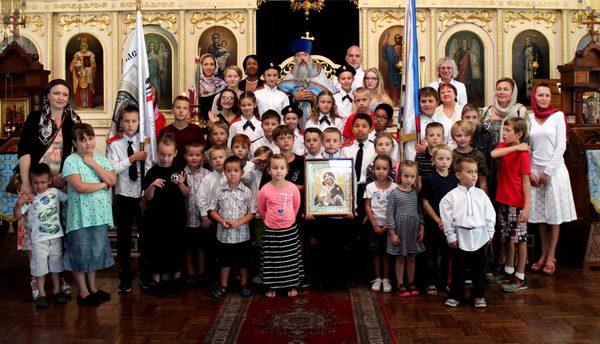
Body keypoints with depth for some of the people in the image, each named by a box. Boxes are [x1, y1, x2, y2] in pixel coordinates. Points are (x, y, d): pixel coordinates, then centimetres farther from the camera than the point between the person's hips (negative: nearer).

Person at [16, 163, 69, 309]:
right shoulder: (29, 198, -5)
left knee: (56, 263, 13)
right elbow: (18, 215, -4)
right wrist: (19, 203, -19)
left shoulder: (55, 192, 1)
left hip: (55, 236, 2)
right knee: (40, 266, 3)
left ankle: (57, 290, 27)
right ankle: (41, 294, 14)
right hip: (39, 239, -2)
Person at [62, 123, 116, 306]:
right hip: (80, 216, -5)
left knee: (96, 252, 14)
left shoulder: (101, 158, 7)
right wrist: (103, 185, -9)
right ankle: (83, 292, 19)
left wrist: (93, 163, -10)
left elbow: (112, 180, -6)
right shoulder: (71, 161, -9)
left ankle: (93, 287, 29)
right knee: (80, 253, 5)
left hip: (100, 214, 5)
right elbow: (79, 187, -20)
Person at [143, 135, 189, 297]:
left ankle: (177, 277, 25)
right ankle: (156, 280, 18)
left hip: (176, 217, 2)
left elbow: (186, 194, 4)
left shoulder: (178, 171, 1)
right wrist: (152, 185, -23)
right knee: (156, 247, 5)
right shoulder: (152, 172, -4)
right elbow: (147, 198, -5)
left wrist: (181, 184, -15)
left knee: (177, 247, 10)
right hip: (156, 218, -2)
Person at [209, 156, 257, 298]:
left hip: (242, 234, -1)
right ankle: (223, 285, 30)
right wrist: (222, 221, -14)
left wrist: (239, 222, -18)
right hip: (223, 233, 1)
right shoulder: (219, 190, -3)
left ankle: (244, 284, 31)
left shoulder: (246, 191, -7)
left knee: (243, 261, 13)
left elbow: (252, 212, -5)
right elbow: (212, 210, 2)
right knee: (224, 261, 15)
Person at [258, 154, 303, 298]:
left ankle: (292, 285, 25)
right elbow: (261, 210, 4)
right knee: (272, 259, 8)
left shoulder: (293, 188, -9)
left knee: (291, 258, 10)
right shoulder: (265, 190, -12)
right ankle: (272, 287, 22)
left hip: (290, 229, 1)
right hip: (271, 230, -1)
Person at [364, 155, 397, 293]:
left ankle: (386, 279, 16)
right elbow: (367, 207, -2)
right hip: (375, 224, 1)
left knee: (387, 252, 6)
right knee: (376, 252, 8)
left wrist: (388, 225, -11)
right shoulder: (370, 187, -4)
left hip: (389, 225, -1)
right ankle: (377, 278, 18)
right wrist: (375, 225, -8)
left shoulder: (394, 187, -7)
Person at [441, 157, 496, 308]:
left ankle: (479, 295, 25)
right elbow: (446, 218, -5)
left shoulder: (481, 194, 3)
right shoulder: (451, 196, -7)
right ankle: (455, 295, 22)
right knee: (458, 268, 9)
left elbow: (490, 215, 9)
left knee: (478, 268, 11)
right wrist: (451, 236, -5)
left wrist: (490, 233, 7)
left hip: (479, 236, 2)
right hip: (460, 237, -2)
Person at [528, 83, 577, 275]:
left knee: (554, 215, 3)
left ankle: (551, 256, 11)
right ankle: (544, 254, 18)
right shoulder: (529, 118, 6)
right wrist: (529, 171, -4)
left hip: (554, 170, -2)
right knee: (540, 214, 7)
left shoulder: (558, 115, -1)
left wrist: (547, 171, -10)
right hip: (534, 171, 3)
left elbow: (561, 146, -6)